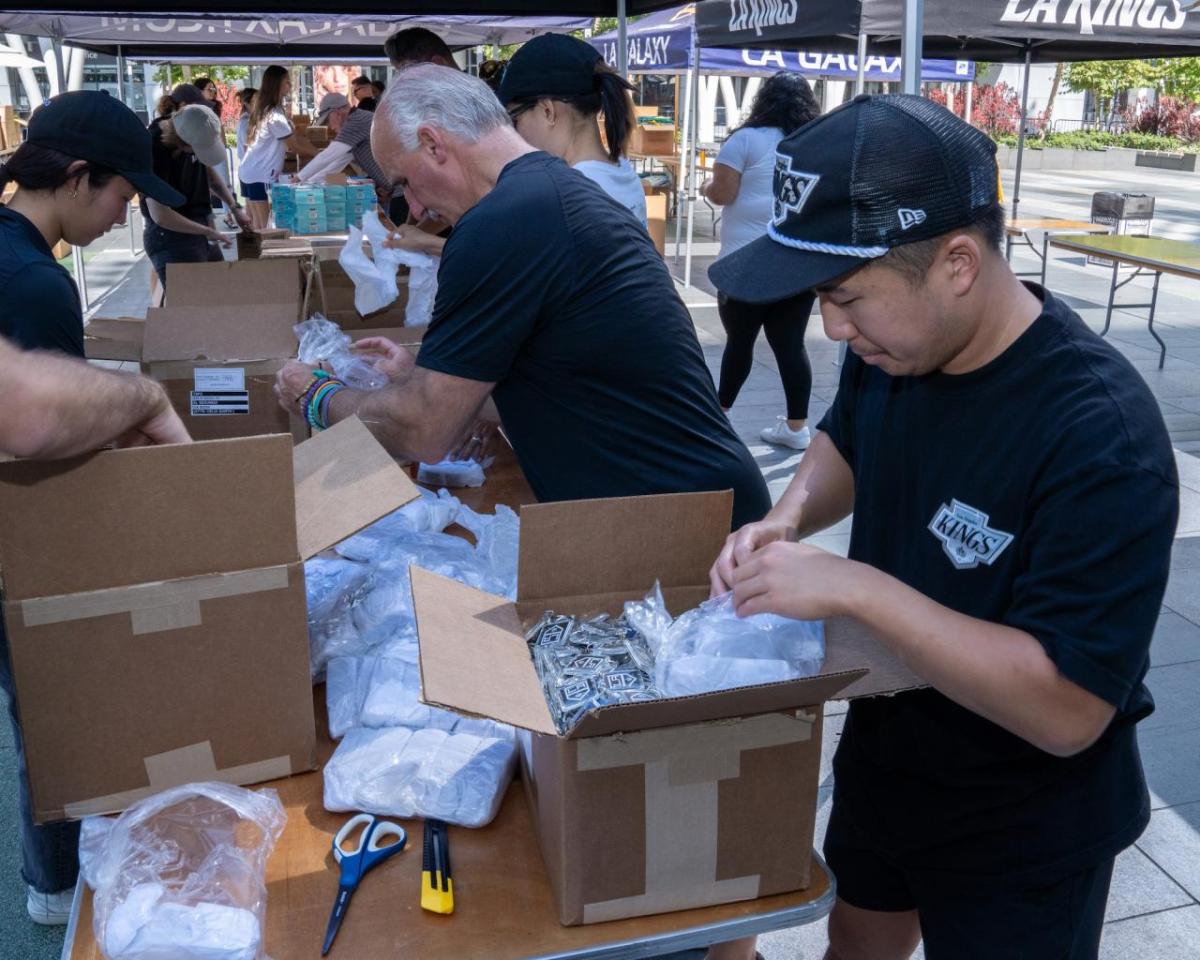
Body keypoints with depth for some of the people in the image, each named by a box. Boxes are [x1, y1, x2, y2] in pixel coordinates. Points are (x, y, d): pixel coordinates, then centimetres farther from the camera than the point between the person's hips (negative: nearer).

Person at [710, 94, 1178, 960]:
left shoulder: (1100, 434, -33)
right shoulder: (893, 347, -10)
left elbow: (1068, 709, -34)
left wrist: (856, 588, -36)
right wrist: (792, 514, -9)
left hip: (1024, 830, -6)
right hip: (884, 755, 6)